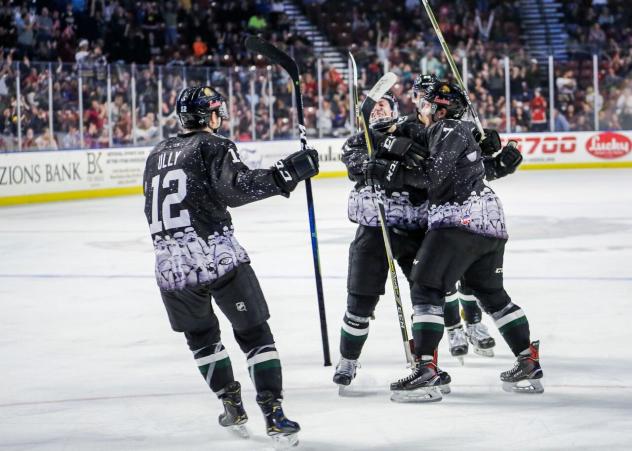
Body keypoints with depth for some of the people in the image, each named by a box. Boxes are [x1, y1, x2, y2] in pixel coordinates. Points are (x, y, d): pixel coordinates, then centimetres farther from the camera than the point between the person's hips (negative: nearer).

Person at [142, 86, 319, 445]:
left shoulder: (157, 155, 18)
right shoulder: (213, 146, -1)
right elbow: (237, 186, -18)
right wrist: (287, 174, -17)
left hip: (171, 267, 5)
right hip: (219, 257, -5)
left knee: (201, 335, 25)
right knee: (254, 332, 3)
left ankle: (232, 406, 25)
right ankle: (273, 415, -5)